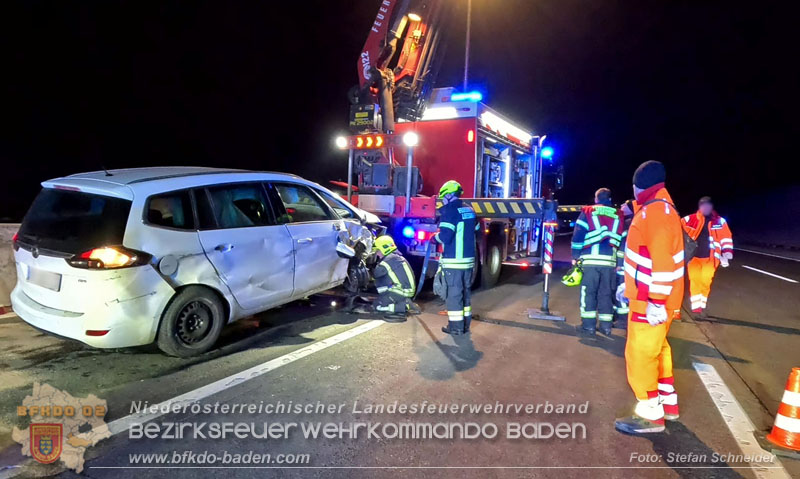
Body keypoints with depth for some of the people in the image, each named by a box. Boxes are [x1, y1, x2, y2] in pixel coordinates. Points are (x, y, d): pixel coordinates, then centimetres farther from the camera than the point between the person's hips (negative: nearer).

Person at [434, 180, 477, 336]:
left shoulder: (450, 211, -12)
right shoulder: (470, 211, 13)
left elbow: (445, 237, -18)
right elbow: (475, 232, 21)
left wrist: (435, 237, 1)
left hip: (453, 261, -8)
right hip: (468, 259, 8)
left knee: (453, 293, -1)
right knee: (465, 292, 15)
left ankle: (455, 326, 4)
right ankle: (465, 324, 22)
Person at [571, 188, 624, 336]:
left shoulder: (587, 212, 5)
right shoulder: (618, 215, 14)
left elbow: (578, 235, -1)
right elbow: (622, 239, 13)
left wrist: (575, 256, 4)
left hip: (591, 259, -3)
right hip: (609, 260, 3)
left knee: (588, 292, 2)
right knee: (606, 293, 11)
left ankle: (588, 325, 1)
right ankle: (606, 326, 14)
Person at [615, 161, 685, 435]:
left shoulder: (656, 211, -21)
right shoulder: (654, 209, 13)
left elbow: (662, 260, -27)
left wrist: (656, 302, -26)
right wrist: (628, 284, 25)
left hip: (651, 301, -11)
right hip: (647, 296, 11)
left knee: (641, 354, -2)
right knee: (656, 349, 20)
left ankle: (651, 415, 9)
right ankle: (668, 403, 34)